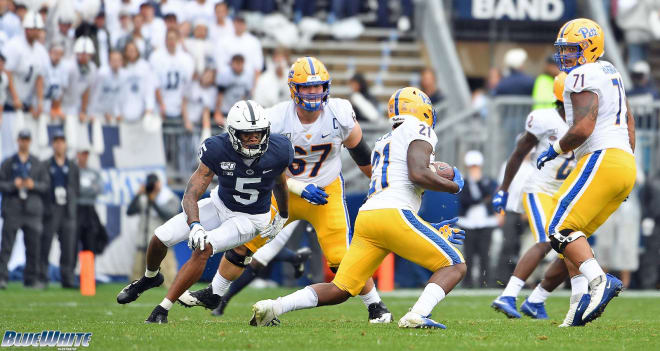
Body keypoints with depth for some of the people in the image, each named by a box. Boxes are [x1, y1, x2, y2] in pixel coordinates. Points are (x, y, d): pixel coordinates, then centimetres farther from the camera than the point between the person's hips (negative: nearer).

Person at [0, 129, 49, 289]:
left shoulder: (37, 165, 14)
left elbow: (46, 185, 10)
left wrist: (34, 185, -8)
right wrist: (13, 185, -13)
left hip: (32, 210, 2)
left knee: (33, 246, 2)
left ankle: (31, 279, 10)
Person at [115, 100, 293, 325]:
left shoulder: (278, 151, -23)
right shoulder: (218, 150, -27)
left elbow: (280, 183, 2)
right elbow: (191, 194, -28)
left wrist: (282, 217, 19)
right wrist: (195, 225, -48)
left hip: (251, 219, -2)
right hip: (220, 204, 2)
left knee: (204, 249, -27)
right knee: (161, 238, -6)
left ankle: (163, 309, -19)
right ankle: (150, 278, 31)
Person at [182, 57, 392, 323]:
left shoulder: (339, 115, -17)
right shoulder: (277, 119, -20)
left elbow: (360, 152, 1)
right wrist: (302, 189, -24)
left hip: (327, 193, -1)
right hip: (285, 191, 1)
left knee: (342, 258, -13)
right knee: (242, 242, 2)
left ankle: (376, 307, 6)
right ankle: (213, 295, 23)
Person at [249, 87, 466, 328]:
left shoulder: (383, 144, 31)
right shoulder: (419, 131, 6)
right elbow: (418, 174, -12)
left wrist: (433, 230, 36)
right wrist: (453, 185, 5)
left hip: (366, 218, 7)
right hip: (393, 215, -7)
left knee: (339, 291, 11)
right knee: (455, 267, 0)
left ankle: (271, 308, -2)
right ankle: (417, 316, -23)